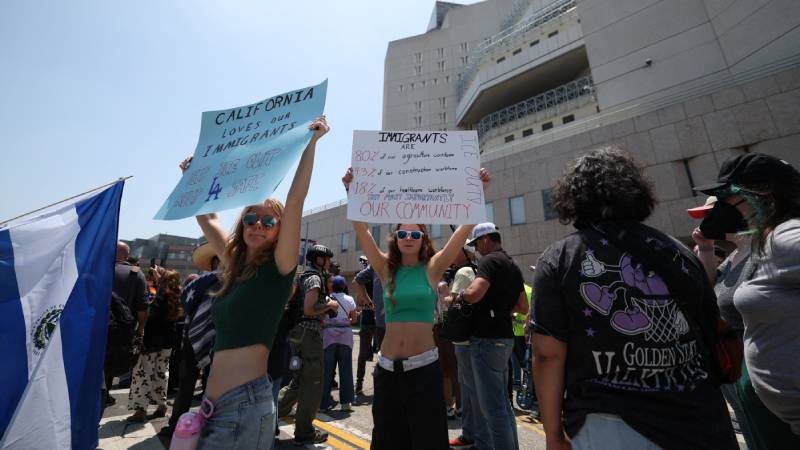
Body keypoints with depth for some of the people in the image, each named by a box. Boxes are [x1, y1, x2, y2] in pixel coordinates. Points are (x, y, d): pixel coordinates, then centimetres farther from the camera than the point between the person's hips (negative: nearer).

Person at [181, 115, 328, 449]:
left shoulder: (279, 267, -9)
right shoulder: (236, 267, 9)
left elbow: (295, 202, -20)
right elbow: (207, 218, 22)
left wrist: (310, 143, -19)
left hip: (246, 403, -7)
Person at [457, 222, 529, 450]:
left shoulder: (490, 260, -13)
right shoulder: (513, 265, 15)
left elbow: (473, 294, -29)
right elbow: (523, 307, 19)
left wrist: (458, 297, -10)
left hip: (487, 339, -10)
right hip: (504, 337, 10)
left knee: (492, 407, 0)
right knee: (502, 402, 20)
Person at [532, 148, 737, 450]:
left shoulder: (558, 260, -12)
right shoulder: (680, 254, 0)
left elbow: (548, 355, -15)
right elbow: (714, 340, 8)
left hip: (610, 425, -4)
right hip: (700, 423, 5)